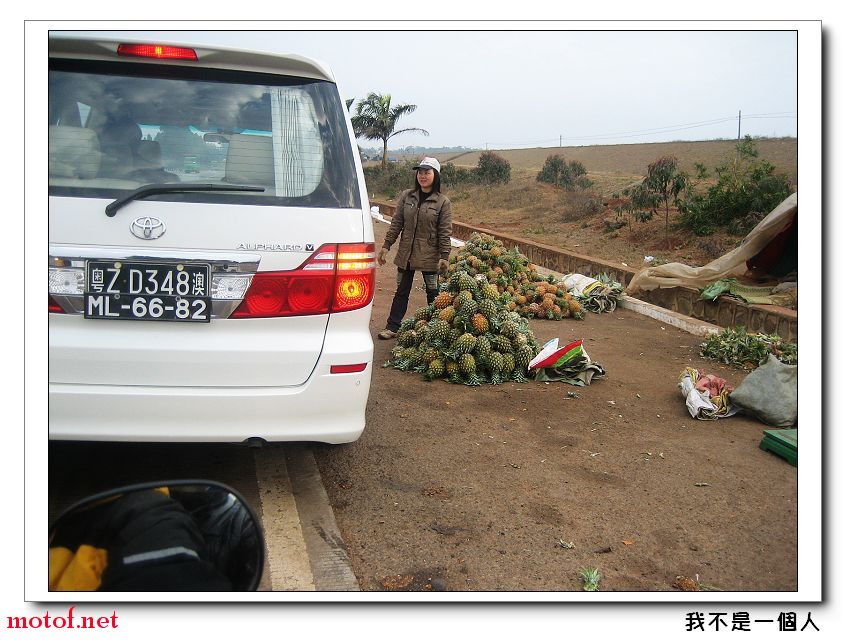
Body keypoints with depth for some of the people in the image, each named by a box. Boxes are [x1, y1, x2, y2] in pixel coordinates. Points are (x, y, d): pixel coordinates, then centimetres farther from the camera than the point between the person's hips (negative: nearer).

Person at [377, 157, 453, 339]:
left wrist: (444, 257, -12)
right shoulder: (406, 196, 4)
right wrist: (386, 246, 2)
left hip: (429, 256, -3)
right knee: (401, 291, 11)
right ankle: (392, 327, 18)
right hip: (406, 253, 4)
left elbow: (445, 232, -7)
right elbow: (396, 223, 6)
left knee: (433, 293, 8)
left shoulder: (443, 202, -6)